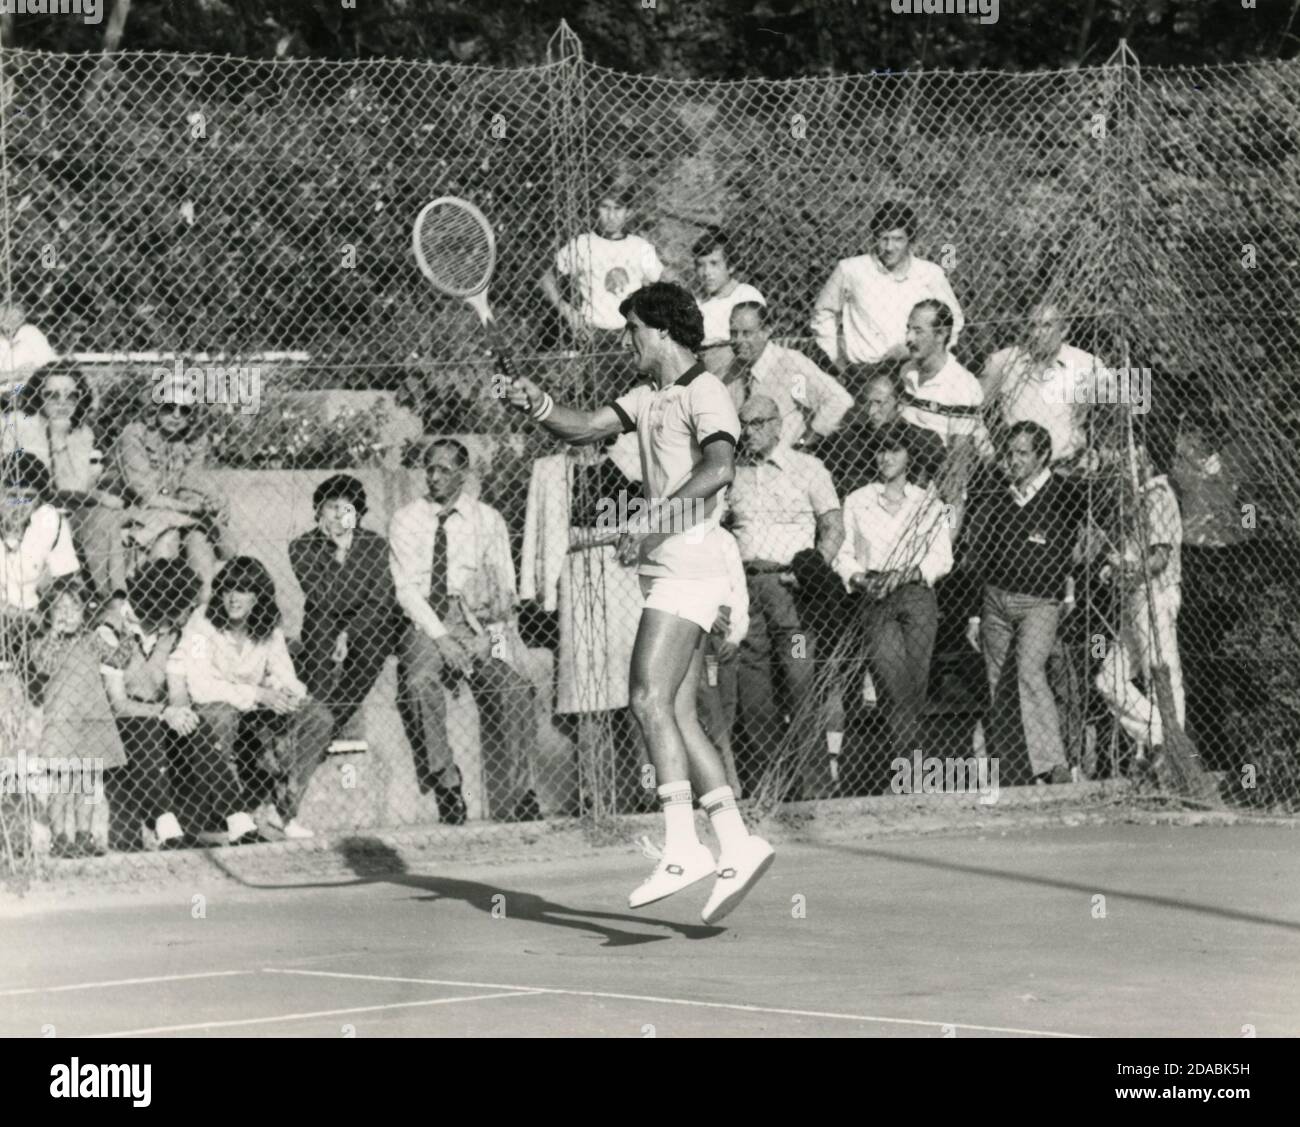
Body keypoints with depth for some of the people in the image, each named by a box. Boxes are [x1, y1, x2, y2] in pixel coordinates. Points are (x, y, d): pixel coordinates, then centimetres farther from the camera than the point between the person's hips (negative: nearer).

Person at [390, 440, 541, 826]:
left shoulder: (487, 519, 12)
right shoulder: (406, 520, 8)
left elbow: (505, 584, 9)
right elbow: (407, 588, -2)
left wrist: (501, 604, -16)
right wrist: (441, 638, -15)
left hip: (477, 622, 1)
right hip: (426, 623, 0)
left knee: (510, 686, -28)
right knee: (419, 682, -33)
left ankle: (516, 794, -25)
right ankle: (446, 784, -27)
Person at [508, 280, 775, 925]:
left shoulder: (705, 393, -8)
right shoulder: (650, 397, 20)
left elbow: (719, 466, -23)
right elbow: (585, 428, 16)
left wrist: (655, 517, -29)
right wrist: (539, 405, -3)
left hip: (689, 565, -9)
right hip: (665, 573, 9)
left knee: (649, 698, -18)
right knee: (679, 718, 6)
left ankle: (682, 847, -22)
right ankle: (737, 845, 8)